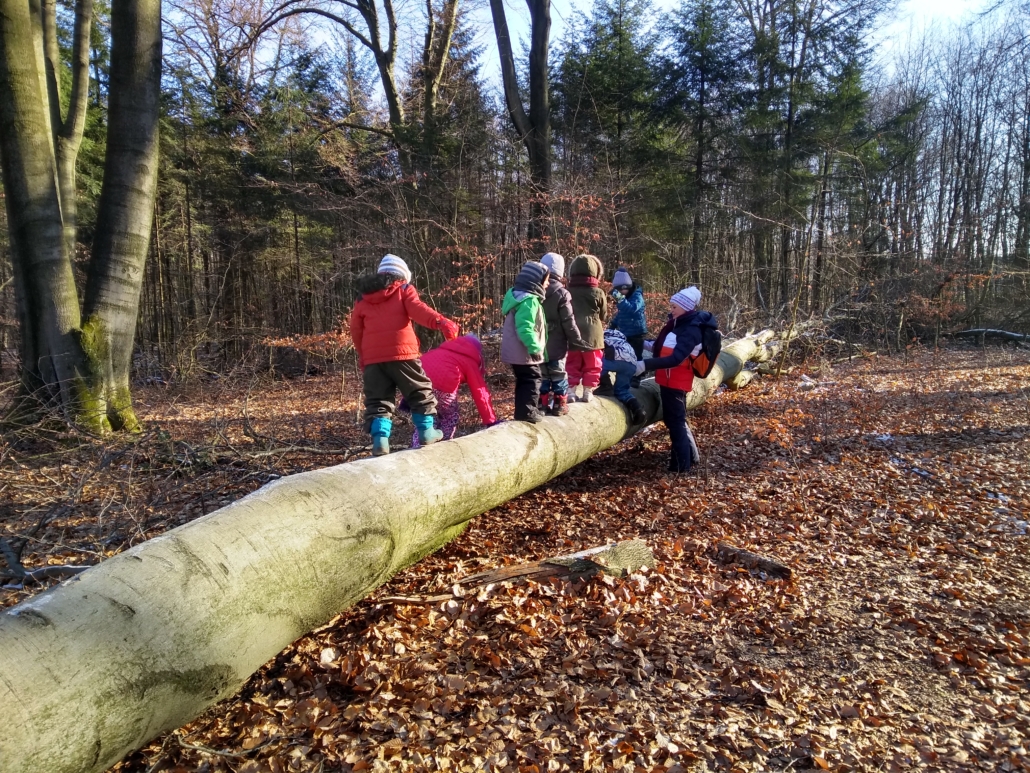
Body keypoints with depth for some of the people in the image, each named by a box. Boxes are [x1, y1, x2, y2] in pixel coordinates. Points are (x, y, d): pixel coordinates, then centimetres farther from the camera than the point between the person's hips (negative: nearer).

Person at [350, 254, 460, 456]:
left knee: (378, 400, 7)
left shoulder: (363, 298, 18)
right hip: (401, 353, -3)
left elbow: (356, 330, 19)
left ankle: (380, 439, -7)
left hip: (373, 358, 3)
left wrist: (362, 356, 29)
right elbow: (418, 310, -13)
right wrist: (440, 321, -28)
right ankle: (426, 431, 15)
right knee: (420, 391, 14)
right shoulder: (403, 289, 7)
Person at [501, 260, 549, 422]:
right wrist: (535, 347, -25)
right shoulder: (529, 300, -20)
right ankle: (527, 411, 0)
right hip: (524, 353, -10)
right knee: (531, 380, -1)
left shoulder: (517, 295, 13)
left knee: (523, 381, 18)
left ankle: (522, 410, 26)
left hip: (515, 351, 10)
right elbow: (525, 328, -30)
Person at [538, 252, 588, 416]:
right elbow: (569, 323, -14)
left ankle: (543, 404, 15)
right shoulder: (562, 293, -13)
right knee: (559, 375, 7)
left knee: (543, 375, 13)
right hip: (556, 344, -4)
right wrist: (578, 341, -4)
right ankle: (559, 405, 9)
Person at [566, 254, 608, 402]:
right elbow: (603, 316, 5)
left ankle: (571, 391, 7)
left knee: (572, 365, 12)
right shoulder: (598, 293, -6)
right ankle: (587, 392, 10)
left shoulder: (568, 292, -1)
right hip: (592, 336, -2)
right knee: (592, 366, 11)